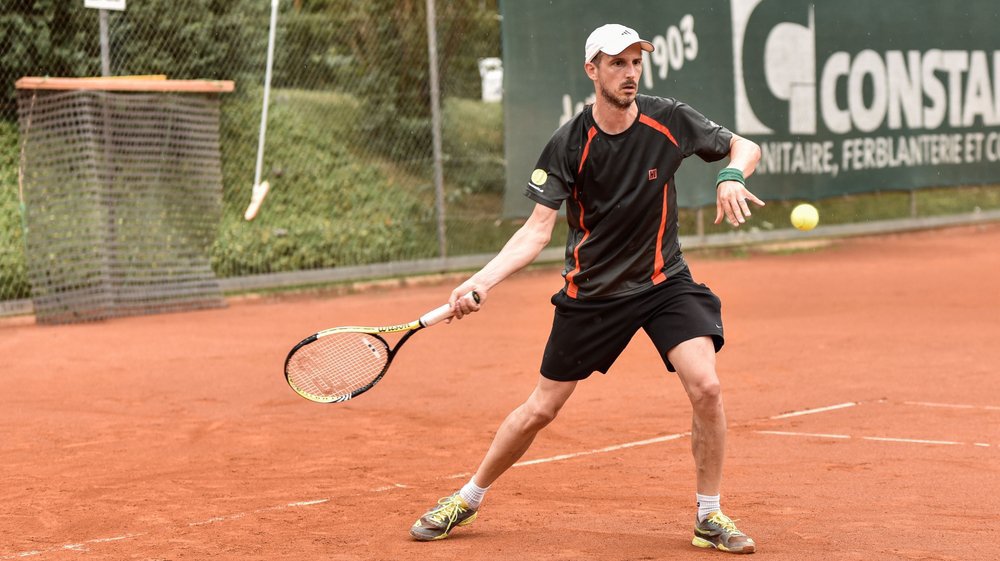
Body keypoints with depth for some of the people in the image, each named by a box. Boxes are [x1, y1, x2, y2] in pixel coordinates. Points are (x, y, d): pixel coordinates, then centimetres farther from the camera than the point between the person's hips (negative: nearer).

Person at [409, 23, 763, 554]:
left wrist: (731, 176, -20)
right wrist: (482, 281, -30)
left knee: (705, 387, -21)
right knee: (540, 409, 5)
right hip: (592, 291, -1)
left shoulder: (669, 120, -10)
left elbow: (744, 147, 3)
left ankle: (709, 518, -2)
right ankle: (466, 500, 27)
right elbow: (537, 230, -16)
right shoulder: (568, 144, -14)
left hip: (664, 282, 1)